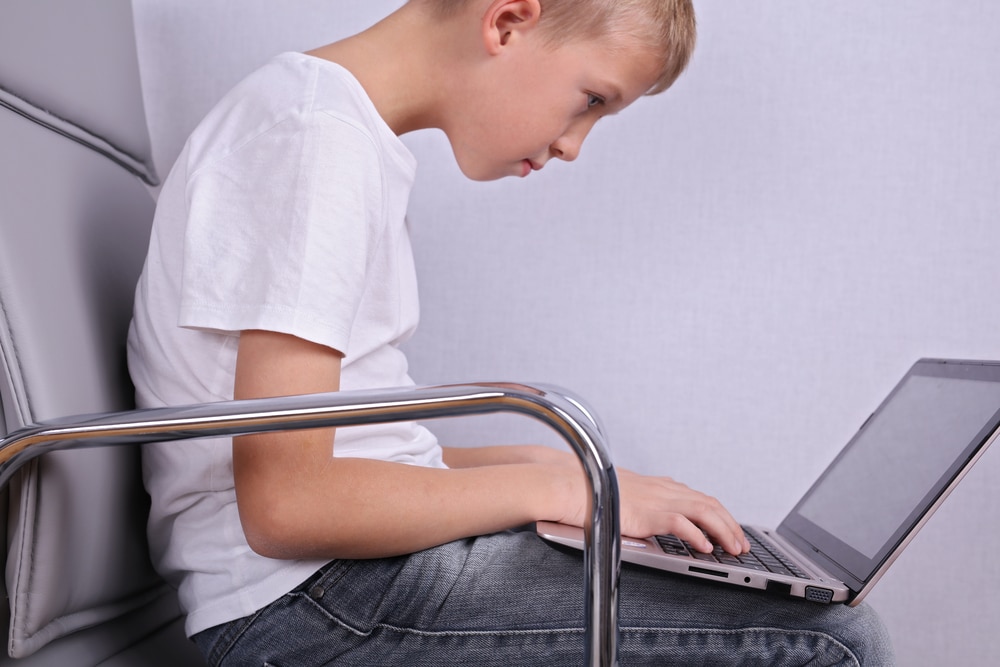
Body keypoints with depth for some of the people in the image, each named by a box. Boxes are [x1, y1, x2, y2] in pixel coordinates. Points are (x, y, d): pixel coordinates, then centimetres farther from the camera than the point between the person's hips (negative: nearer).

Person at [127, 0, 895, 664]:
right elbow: (286, 501, -21)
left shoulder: (346, 132, 15)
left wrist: (534, 467, 7)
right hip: (302, 603, -10)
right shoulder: (316, 137, -15)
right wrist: (555, 487, -12)